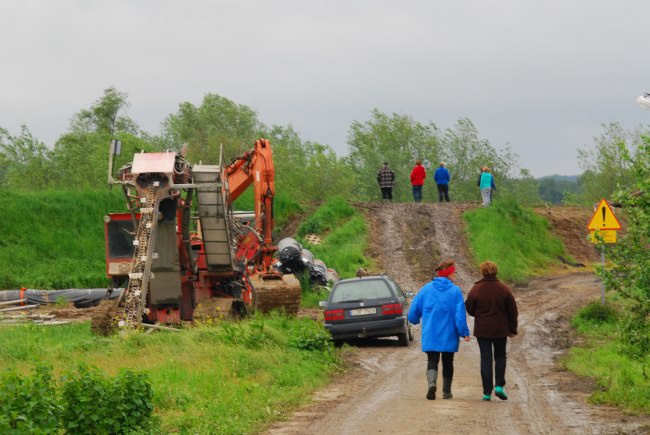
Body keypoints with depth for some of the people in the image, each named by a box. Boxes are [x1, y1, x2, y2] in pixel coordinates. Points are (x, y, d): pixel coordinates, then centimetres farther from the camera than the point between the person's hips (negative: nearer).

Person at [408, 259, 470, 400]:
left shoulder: (426, 289, 0)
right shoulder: (455, 291, -8)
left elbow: (413, 311, 4)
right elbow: (460, 315, -14)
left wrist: (415, 321, 25)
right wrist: (464, 332, -8)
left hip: (430, 335, 1)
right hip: (449, 336, -1)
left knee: (432, 360, 4)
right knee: (447, 362, 14)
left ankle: (432, 382, -24)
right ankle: (446, 391, 20)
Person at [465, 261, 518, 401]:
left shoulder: (476, 289, -8)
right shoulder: (504, 289, -4)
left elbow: (469, 308, 0)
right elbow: (512, 310, 1)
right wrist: (512, 329, 11)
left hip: (482, 330, -1)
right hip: (500, 330, 1)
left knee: (485, 359, 4)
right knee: (500, 357, 16)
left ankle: (487, 392, 1)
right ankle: (499, 385, 1)